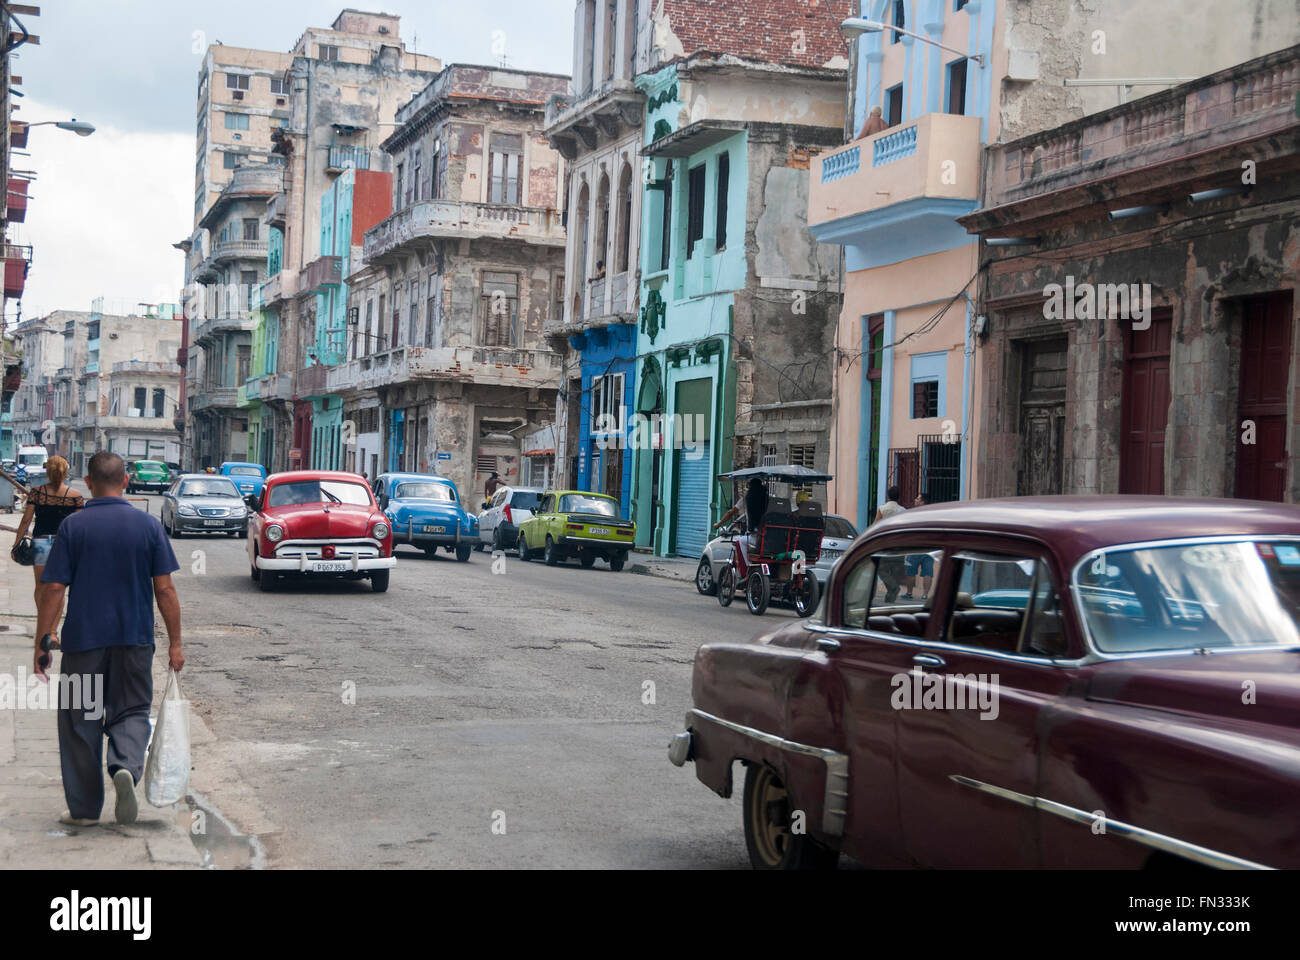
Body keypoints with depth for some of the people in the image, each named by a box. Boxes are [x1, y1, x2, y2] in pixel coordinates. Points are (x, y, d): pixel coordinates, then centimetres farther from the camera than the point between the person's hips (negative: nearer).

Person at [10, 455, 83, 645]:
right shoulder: (76, 496, -3)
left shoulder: (37, 492, -3)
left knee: (40, 588, 17)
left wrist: (16, 544, 5)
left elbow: (26, 521, -2)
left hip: (40, 542, 0)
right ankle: (53, 631, 5)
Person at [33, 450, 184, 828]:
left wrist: (40, 646, 0)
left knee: (80, 722, 10)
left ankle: (84, 808, 14)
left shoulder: (72, 526, -4)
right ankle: (127, 767, -16)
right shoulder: (149, 525, -1)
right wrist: (175, 644, 4)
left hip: (84, 640, -1)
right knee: (131, 711, 13)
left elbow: (54, 590, -6)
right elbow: (165, 590, -2)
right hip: (135, 640, 1)